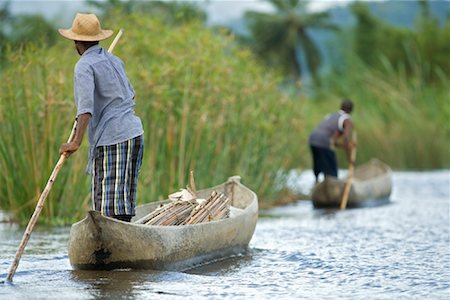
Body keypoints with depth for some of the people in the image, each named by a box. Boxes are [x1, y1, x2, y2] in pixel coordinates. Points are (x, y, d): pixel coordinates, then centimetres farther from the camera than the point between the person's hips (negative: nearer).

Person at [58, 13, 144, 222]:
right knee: (123, 200, 12)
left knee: (111, 209, -9)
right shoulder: (114, 60, 17)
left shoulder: (85, 66, -7)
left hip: (112, 140, -8)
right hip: (135, 132, 8)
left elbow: (86, 107, -20)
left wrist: (76, 142, -23)